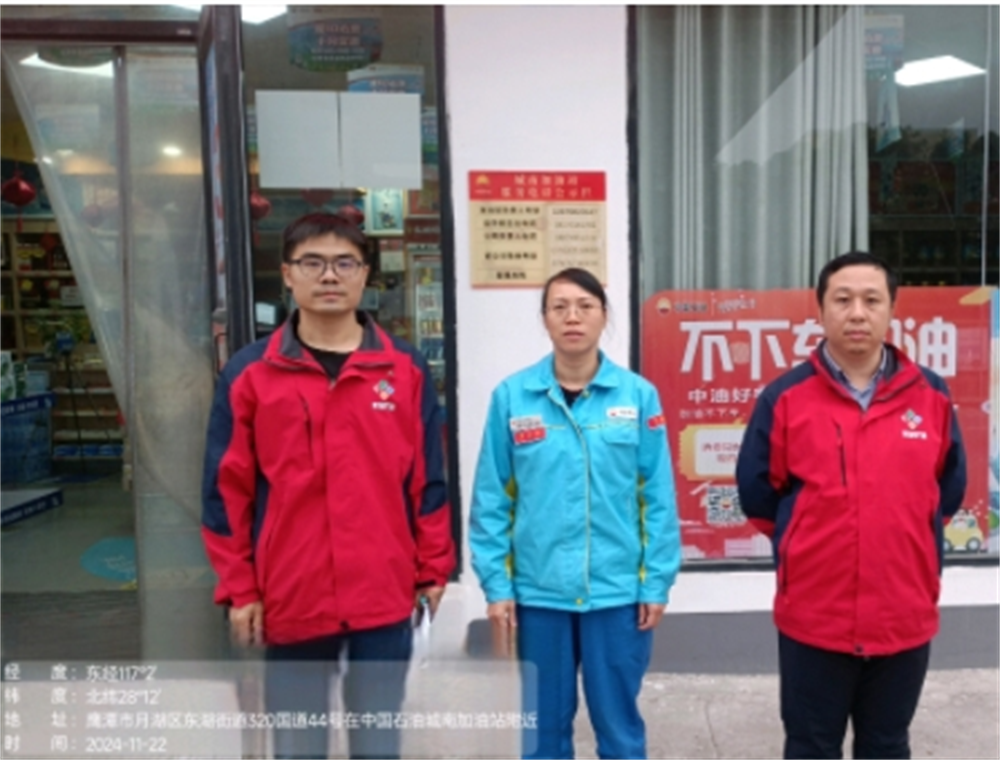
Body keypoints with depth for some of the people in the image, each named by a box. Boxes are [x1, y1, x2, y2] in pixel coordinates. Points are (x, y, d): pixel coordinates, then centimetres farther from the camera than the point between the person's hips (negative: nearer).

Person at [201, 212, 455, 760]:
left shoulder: (406, 368, 1)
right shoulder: (248, 374, -2)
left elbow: (428, 479, 3)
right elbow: (227, 490, 0)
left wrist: (434, 569, 3)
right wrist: (239, 589, -1)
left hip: (385, 596, 1)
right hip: (291, 598, 0)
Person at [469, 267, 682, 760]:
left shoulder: (638, 396, -3)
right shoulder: (512, 397, -4)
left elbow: (658, 499, -1)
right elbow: (491, 500, -1)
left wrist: (657, 582, -3)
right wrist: (496, 583, -4)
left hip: (618, 591, 0)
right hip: (537, 592, 1)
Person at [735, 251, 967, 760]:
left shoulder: (931, 396, 0)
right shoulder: (785, 398, -7)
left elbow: (948, 492, 11)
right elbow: (757, 495, -1)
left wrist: (903, 542, 9)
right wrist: (808, 545, 5)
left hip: (906, 616, 2)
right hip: (813, 617, -2)